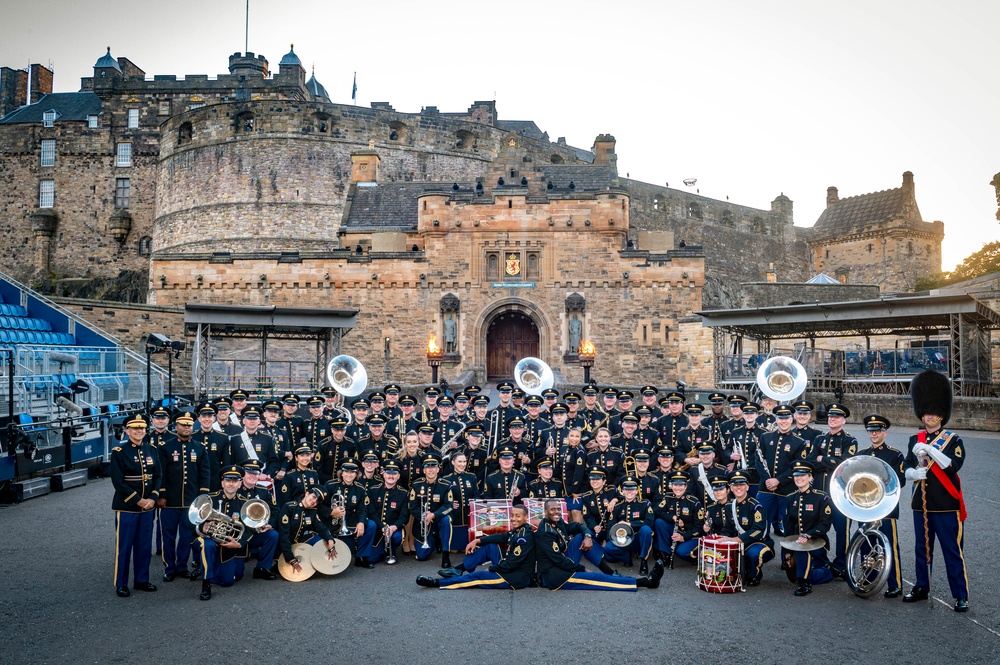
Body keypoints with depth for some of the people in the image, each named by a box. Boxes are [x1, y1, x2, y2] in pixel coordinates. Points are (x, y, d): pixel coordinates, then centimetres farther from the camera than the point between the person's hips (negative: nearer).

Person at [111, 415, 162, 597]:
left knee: (145, 546, 11)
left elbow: (158, 476, 7)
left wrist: (153, 498, -7)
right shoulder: (119, 452, -8)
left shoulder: (152, 450, 6)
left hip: (147, 506, 5)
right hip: (126, 507, -5)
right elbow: (118, 481, -13)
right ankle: (121, 584, 15)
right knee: (124, 546, 3)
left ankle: (142, 580, 23)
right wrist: (138, 500, -15)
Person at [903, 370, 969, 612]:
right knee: (922, 549, 13)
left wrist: (930, 449, -27)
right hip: (921, 504, 4)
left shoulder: (953, 440, -2)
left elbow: (953, 466, -18)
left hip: (946, 505, -4)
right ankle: (922, 588, 25)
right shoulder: (915, 440, 9)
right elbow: (906, 469, 8)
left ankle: (961, 596, 8)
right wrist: (914, 473, -14)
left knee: (953, 551, 0)